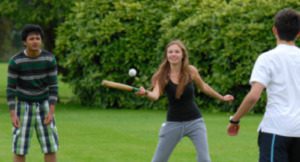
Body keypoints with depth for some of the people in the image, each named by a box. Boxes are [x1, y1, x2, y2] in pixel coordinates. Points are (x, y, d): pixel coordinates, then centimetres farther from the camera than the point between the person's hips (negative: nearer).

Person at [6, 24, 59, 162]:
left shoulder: (49, 59, -12)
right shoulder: (15, 61, -17)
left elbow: (53, 86, -8)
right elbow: (10, 89, -11)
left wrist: (51, 112, -16)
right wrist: (12, 115, -18)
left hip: (43, 105, 2)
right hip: (23, 106, -2)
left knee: (50, 146, -3)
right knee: (20, 147, -4)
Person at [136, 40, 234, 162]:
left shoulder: (191, 71, -8)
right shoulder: (163, 75, -13)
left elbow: (203, 87, 12)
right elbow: (155, 95, -30)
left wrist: (221, 98, 24)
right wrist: (145, 93, -53)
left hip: (194, 121, 1)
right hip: (173, 123, 0)